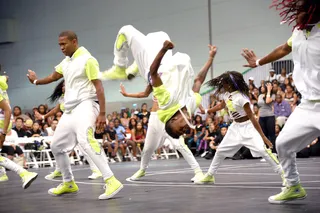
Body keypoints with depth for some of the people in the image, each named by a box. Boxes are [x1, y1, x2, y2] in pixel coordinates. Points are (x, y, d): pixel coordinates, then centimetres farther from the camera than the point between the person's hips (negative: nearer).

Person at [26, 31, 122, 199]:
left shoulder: (87, 60, -11)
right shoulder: (66, 62, 14)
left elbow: (99, 87, -16)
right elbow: (53, 77, 33)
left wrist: (102, 113, -23)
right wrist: (36, 81, 50)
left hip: (85, 106, -9)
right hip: (70, 109, 9)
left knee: (85, 140, -32)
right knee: (57, 146, 12)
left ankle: (111, 182, -36)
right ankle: (69, 183, 29)